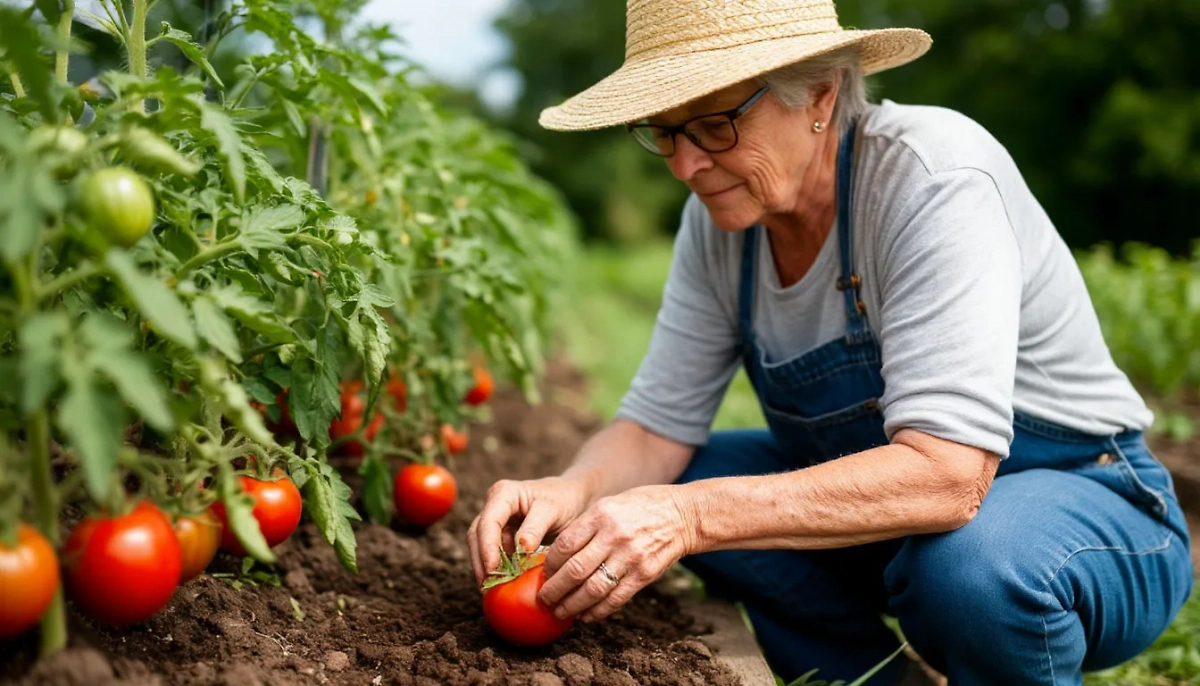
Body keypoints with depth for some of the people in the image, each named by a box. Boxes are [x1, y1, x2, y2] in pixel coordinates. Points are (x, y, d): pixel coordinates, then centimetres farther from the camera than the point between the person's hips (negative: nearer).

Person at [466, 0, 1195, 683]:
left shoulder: (935, 180, -27)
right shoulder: (719, 215, -7)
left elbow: (947, 471, -36)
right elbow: (657, 427, -5)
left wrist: (693, 516, -42)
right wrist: (569, 492, -27)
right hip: (879, 500, 6)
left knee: (971, 566, -38)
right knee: (656, 490, -6)